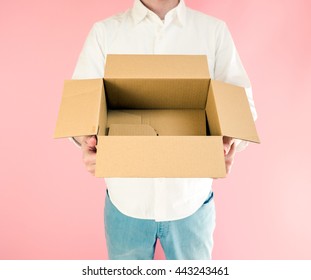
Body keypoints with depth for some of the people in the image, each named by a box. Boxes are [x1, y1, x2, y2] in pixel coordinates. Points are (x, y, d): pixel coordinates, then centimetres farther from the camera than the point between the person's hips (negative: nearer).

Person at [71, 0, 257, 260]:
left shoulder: (215, 31, 2)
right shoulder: (104, 32, 2)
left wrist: (230, 141, -23)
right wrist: (87, 140, -23)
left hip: (192, 199, 1)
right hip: (126, 199, 1)